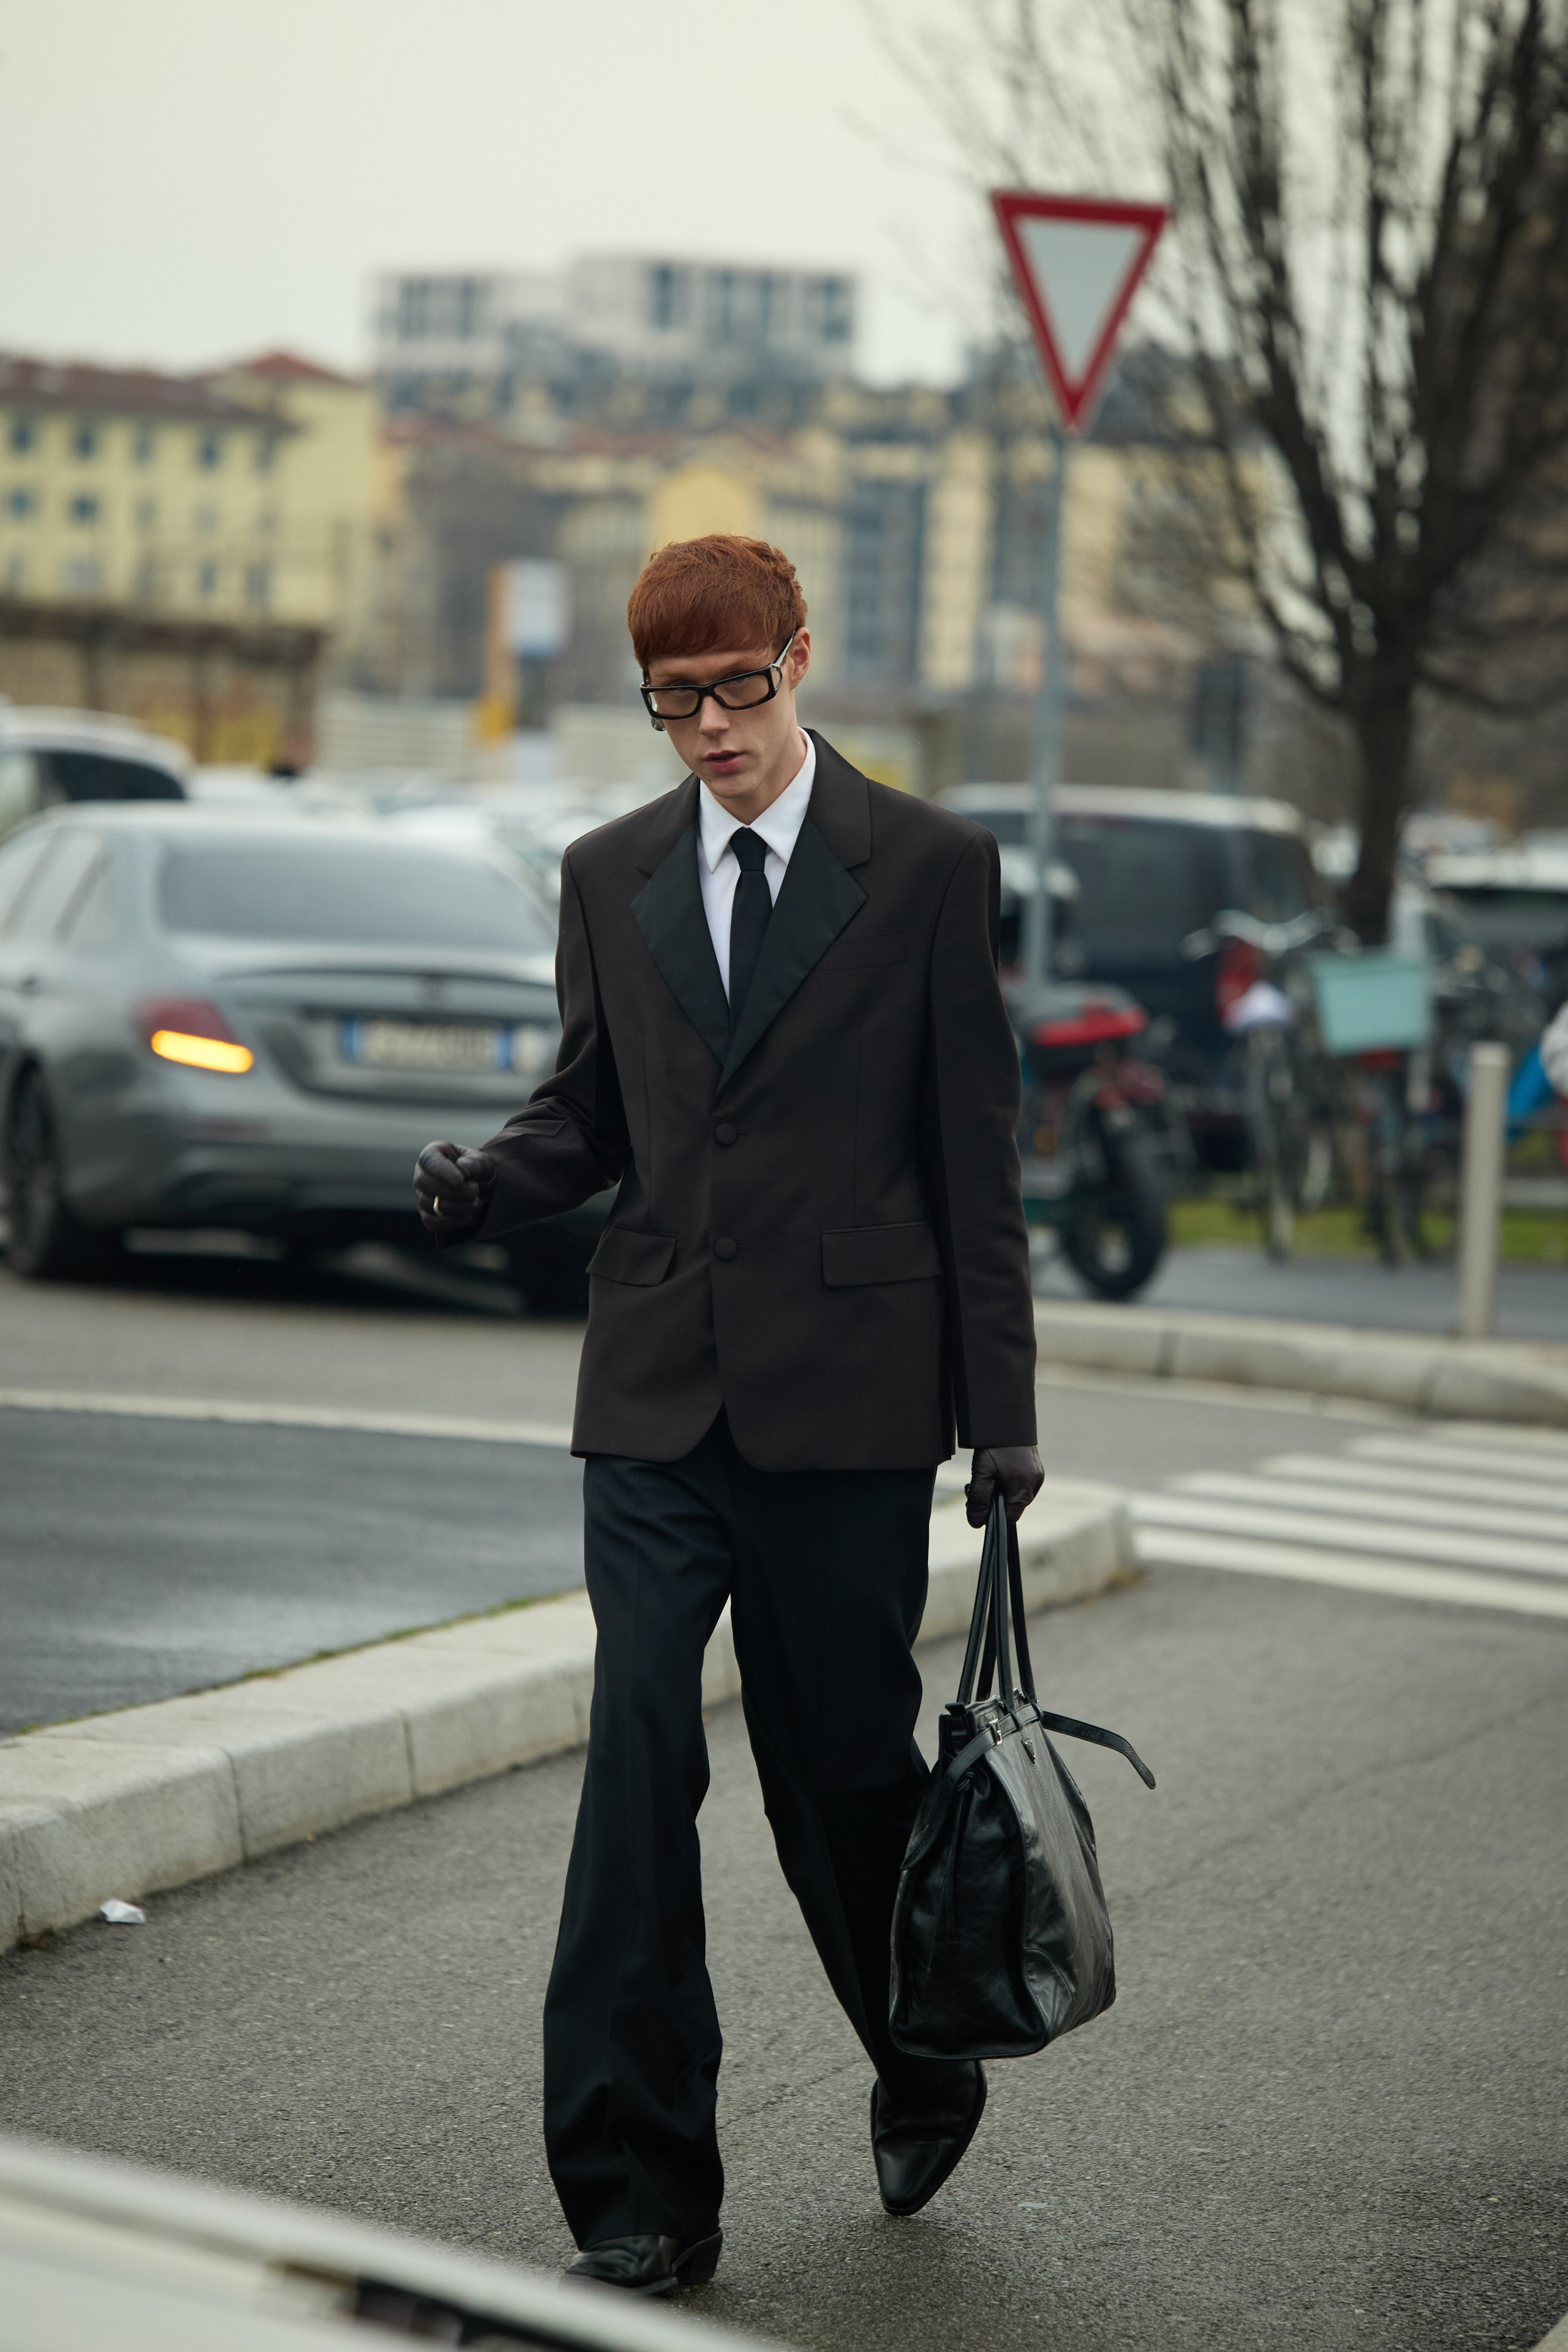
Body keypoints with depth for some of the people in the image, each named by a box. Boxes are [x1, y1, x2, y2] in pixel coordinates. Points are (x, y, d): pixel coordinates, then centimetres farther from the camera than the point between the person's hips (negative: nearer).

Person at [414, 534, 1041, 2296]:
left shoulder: (929, 869, 0)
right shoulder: (610, 877, 11)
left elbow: (973, 1151, 0)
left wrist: (1000, 1407, -2)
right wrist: (488, 1184, -6)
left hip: (847, 1395, -2)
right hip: (655, 1391, 3)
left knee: (842, 1760, 6)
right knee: (637, 1766, -5)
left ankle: (928, 2072, 35)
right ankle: (638, 2197, -1)